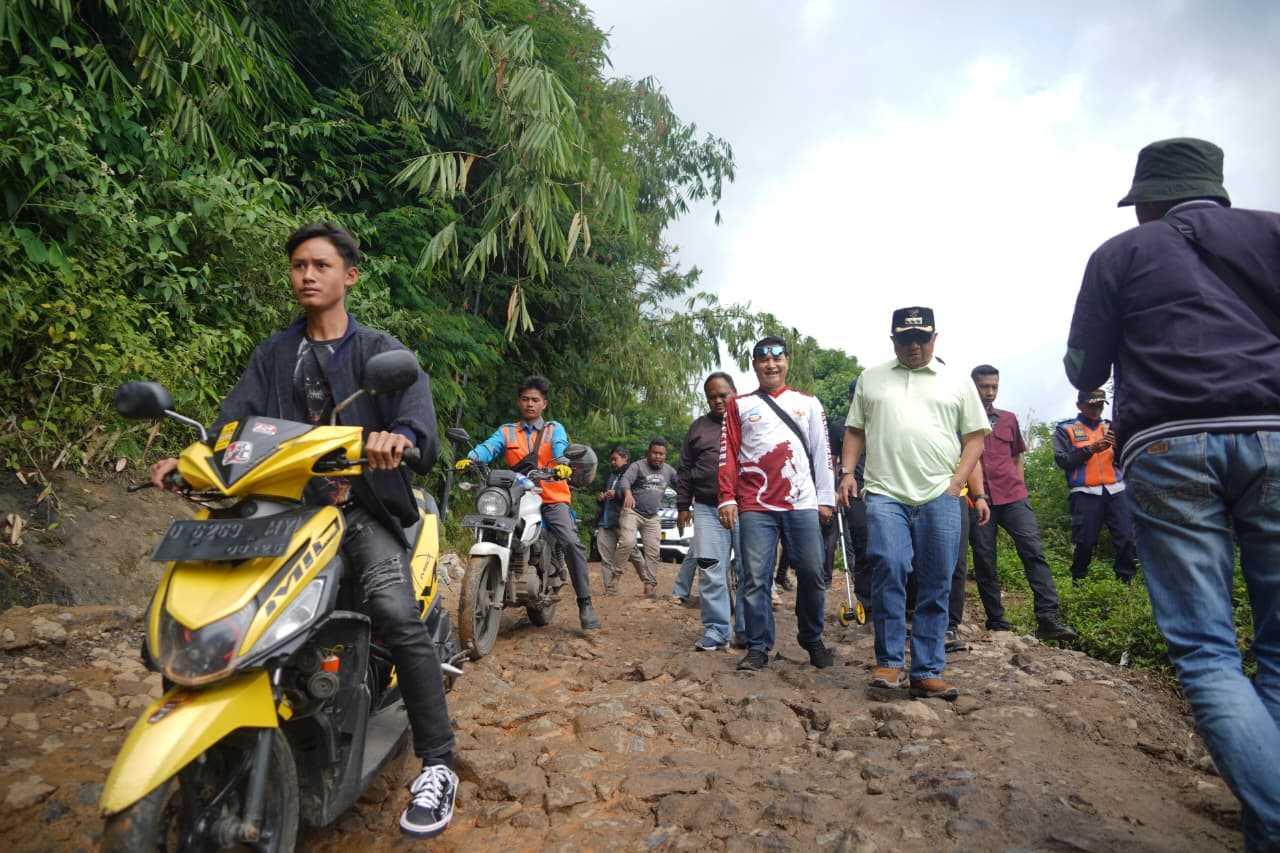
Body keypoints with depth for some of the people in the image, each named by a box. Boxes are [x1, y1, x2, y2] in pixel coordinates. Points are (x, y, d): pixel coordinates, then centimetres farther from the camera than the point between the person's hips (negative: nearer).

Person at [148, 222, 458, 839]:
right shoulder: (273, 354, 19)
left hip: (362, 506, -4)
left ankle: (436, 765, -15)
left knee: (396, 613, -24)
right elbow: (237, 413, 4)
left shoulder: (379, 349, 8)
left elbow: (416, 398, -13)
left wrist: (401, 434, -36)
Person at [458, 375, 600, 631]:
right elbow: (488, 447, -4)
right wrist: (469, 459, -27)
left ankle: (585, 604, -14)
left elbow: (561, 448, -10)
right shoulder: (506, 431, 16)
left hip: (552, 499, -2)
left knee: (572, 543, -20)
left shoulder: (554, 429, 12)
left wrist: (563, 464, -35)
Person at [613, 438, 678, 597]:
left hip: (652, 518, 6)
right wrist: (628, 493, -46)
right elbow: (625, 480, -25)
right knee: (628, 542, -24)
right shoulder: (638, 466, -9)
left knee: (653, 551, 3)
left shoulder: (669, 471, 9)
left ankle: (650, 583, 12)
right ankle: (615, 573, -9)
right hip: (632, 511, -5)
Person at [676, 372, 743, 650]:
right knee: (711, 573, -1)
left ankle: (747, 631, 14)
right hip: (708, 510, 1)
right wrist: (683, 506, 11)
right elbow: (684, 471, 16)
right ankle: (715, 631, 9)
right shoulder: (698, 427, 15)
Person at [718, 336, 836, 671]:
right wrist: (727, 498, -3)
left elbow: (821, 452, 13)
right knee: (756, 579, -1)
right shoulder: (739, 405, 12)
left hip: (802, 505, 1)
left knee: (812, 574, 3)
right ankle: (759, 647, 9)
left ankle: (813, 640, 22)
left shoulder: (808, 403, 16)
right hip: (755, 506, -1)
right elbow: (728, 454, 6)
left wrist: (825, 499, 7)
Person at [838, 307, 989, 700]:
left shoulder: (957, 383, 13)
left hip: (940, 497, 1)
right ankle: (888, 662, -1)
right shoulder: (871, 378, 16)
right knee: (888, 570, -16)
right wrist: (847, 472, 2)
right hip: (885, 495, -1)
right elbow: (855, 430, 16)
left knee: (936, 587, 2)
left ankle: (927, 672, 12)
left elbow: (975, 438, 11)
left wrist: (957, 481, -2)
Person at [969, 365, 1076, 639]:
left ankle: (1049, 618, -13)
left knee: (1033, 551, -11)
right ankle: (996, 625, 8)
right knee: (984, 564, 1)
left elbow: (1016, 458, 22)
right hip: (977, 501, -2)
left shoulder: (1009, 419, 16)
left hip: (1013, 498, 3)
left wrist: (1021, 490, 12)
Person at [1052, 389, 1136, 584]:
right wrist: (1091, 448, -15)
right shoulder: (1065, 429, 7)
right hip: (1085, 494, -3)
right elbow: (1062, 460, -5)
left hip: (1115, 491, 4)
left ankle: (1126, 582, 9)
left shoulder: (1110, 427, 18)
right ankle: (1078, 584, 11)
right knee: (1085, 543, -4)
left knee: (1126, 539, -5)